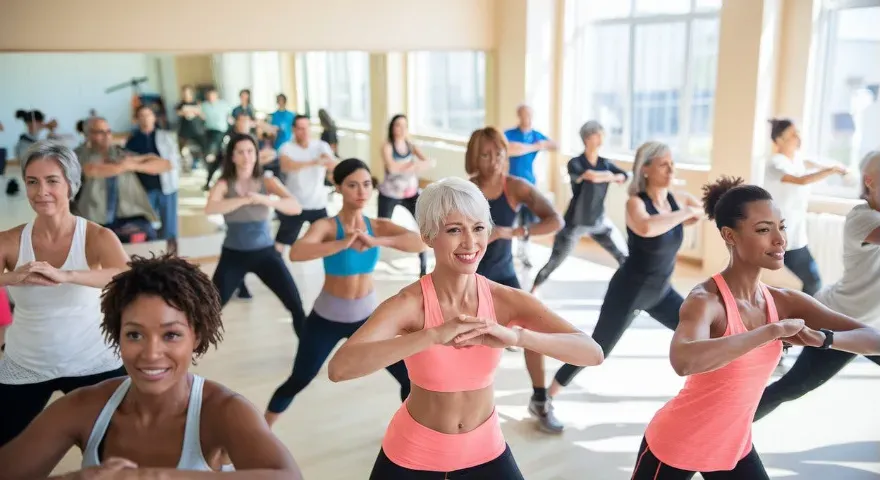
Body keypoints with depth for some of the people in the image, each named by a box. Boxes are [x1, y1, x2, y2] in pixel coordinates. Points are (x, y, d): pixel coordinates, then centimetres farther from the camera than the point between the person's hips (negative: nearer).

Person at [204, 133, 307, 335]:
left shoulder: (268, 182, -4)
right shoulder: (224, 184, -5)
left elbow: (296, 207, -20)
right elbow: (210, 209, -27)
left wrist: (264, 199, -34)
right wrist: (245, 199, -34)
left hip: (265, 252, 0)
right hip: (233, 255, 0)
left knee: (296, 305, -5)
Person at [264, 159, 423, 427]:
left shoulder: (379, 226, -7)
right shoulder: (326, 226, -17)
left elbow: (420, 243, -25)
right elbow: (296, 253, -38)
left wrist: (375, 241, -39)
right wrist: (343, 244, -49)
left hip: (368, 316, 3)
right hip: (327, 317, -3)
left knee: (410, 377, 4)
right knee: (298, 381, 10)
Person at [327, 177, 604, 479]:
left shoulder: (507, 300, -16)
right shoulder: (409, 304, -23)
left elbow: (593, 354, -24)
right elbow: (339, 368, -39)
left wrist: (516, 335, -39)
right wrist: (434, 335, -46)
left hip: (485, 451, 2)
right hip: (412, 455, -2)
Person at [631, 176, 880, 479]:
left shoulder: (785, 302, -7)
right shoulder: (705, 300, -26)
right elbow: (683, 361, -47)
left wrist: (823, 338, -26)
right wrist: (773, 331, -40)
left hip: (735, 448, 6)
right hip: (674, 446, -6)